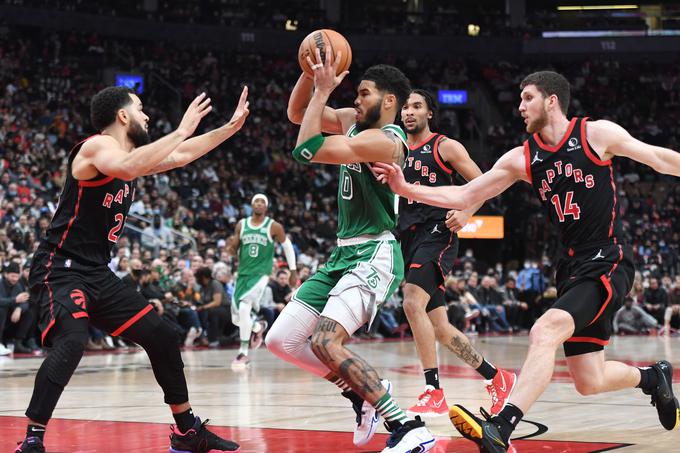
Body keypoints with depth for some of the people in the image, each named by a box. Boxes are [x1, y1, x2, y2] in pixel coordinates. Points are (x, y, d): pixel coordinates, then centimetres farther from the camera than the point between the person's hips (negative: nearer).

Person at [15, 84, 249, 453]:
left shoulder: (132, 154, 13)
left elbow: (179, 157, 27)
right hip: (59, 269, -9)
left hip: (98, 274, 9)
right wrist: (181, 130, -31)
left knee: (161, 337, 10)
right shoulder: (97, 146, -14)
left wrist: (231, 127, 26)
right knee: (72, 341, -34)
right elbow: (126, 168, -36)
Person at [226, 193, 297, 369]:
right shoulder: (241, 225, 7)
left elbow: (287, 246, 8)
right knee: (237, 318, 6)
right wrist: (232, 245, -11)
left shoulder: (274, 226, -4)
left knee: (244, 307, -25)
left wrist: (293, 271, 8)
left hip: (261, 273, -5)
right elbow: (233, 252, 13)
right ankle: (258, 326, 41)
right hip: (243, 273, 5)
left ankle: (243, 353, -18)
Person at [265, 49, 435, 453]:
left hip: (374, 256, -10)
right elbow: (296, 113, 18)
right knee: (281, 340, 7)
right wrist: (310, 73, 1)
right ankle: (364, 391, 20)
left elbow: (307, 150, -23)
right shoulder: (354, 121, 11)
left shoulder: (385, 139, -18)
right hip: (343, 254, 10)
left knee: (325, 342, -28)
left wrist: (324, 89, -15)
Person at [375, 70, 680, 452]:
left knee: (544, 331, -28)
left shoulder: (597, 133, -5)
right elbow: (463, 197, 7)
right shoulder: (522, 159, 7)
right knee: (589, 381, 8)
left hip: (608, 263, -6)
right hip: (573, 267, 6)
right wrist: (406, 188, -3)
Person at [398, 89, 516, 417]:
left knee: (412, 302, -28)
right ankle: (496, 378, 23)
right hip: (409, 239, 7)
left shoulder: (446, 147, 3)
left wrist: (465, 214, -14)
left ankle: (433, 393, -26)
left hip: (437, 233, -6)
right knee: (439, 328, 7)